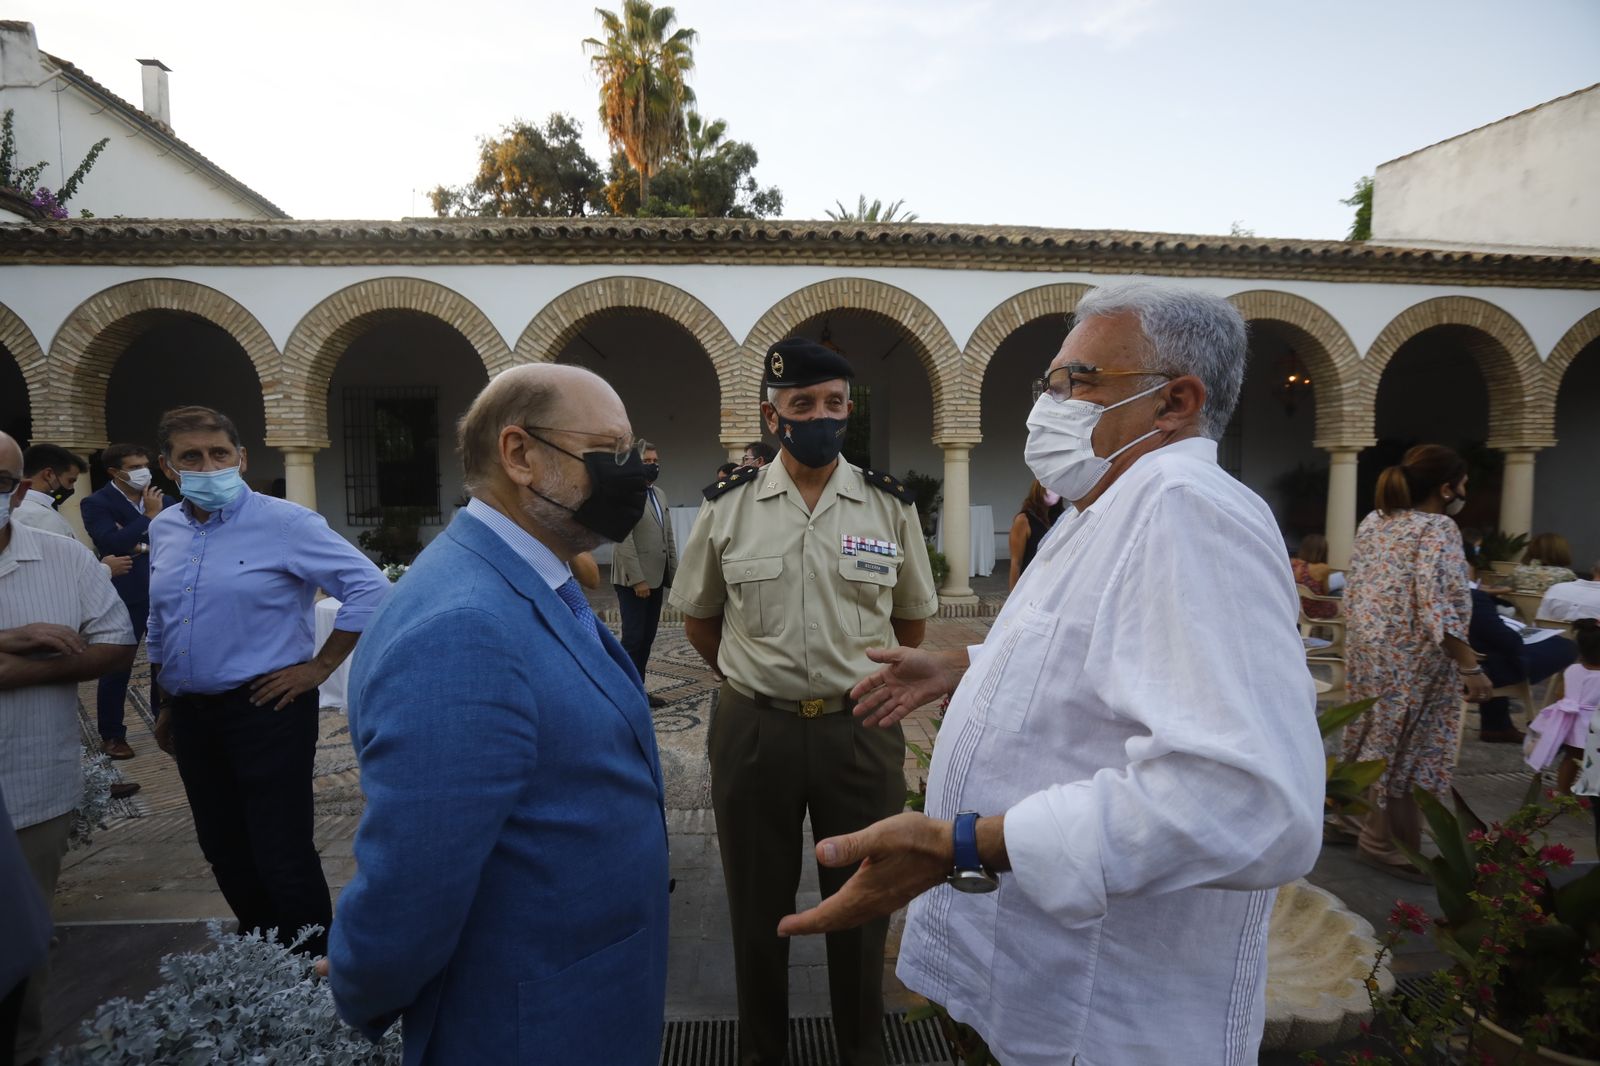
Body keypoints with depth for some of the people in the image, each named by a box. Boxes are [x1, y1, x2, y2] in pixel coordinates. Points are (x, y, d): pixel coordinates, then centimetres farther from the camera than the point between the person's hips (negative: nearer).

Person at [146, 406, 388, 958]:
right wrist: (166, 707, 21)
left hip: (265, 707, -7)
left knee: (283, 855, -2)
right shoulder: (162, 530, 8)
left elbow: (369, 587, -17)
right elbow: (158, 627, 20)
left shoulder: (283, 523, -13)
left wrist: (320, 668, -15)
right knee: (225, 852, 18)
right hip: (191, 715, 7)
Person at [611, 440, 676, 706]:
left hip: (656, 578, 8)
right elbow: (624, 540, -16)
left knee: (647, 638, 10)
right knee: (633, 638, -5)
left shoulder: (660, 494, 16)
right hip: (634, 580, -8)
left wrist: (674, 573, 11)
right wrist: (637, 579, -19)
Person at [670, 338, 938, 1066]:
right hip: (753, 729, 0)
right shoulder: (726, 507, -3)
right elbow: (698, 620, 9)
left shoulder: (890, 506, -2)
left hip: (862, 729, 1)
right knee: (757, 908, 17)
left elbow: (912, 619, 11)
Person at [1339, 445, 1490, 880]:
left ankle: (1361, 820, 30)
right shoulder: (1439, 528, -15)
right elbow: (1438, 606, -23)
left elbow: (1353, 589, 12)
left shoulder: (1373, 521, 8)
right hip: (1413, 657, -8)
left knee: (1377, 741, 19)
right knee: (1405, 748, 4)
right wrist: (1471, 668, -19)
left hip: (1370, 648, 8)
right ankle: (1387, 843, 15)